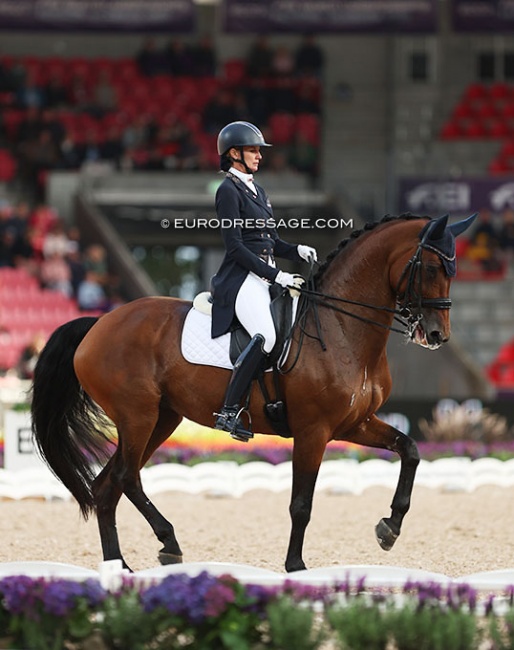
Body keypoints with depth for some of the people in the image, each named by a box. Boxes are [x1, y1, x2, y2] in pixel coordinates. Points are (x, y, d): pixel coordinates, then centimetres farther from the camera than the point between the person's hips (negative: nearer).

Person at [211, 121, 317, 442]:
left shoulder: (256, 190, 20)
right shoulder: (229, 191, -7)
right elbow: (235, 247, -14)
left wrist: (297, 250, 3)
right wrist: (275, 276, -17)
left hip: (266, 276, 10)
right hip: (241, 279, -10)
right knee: (265, 336, -29)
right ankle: (229, 412, -26)